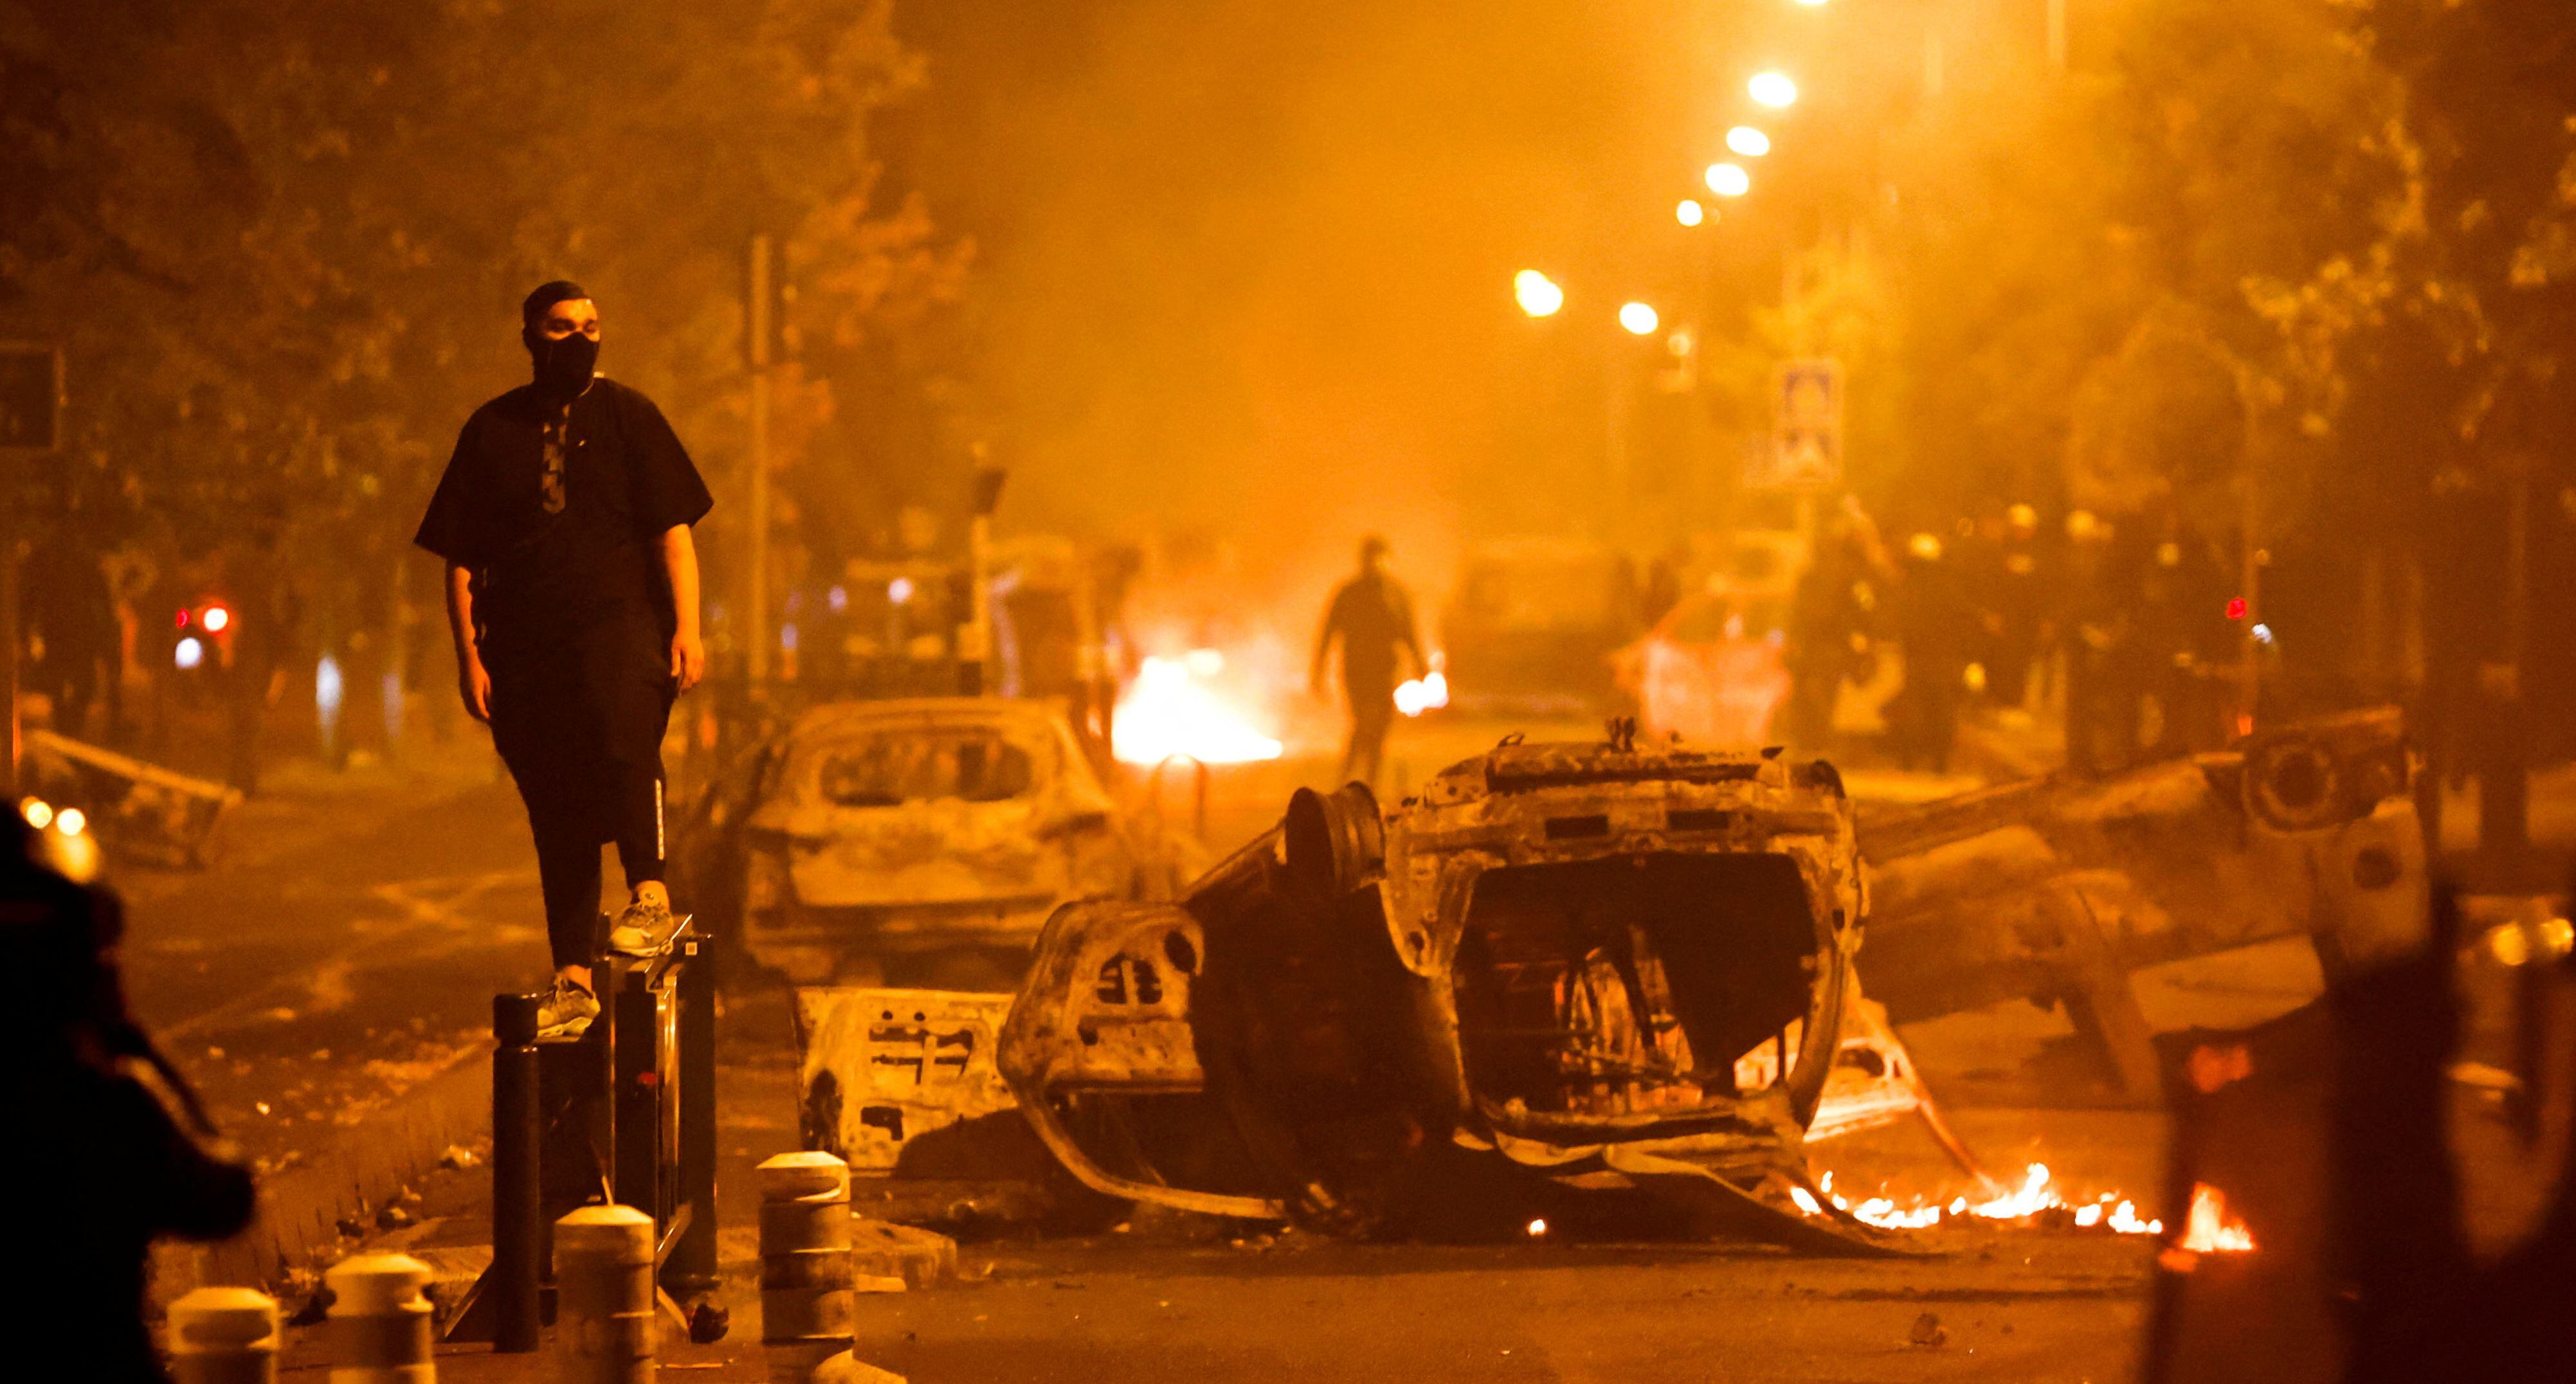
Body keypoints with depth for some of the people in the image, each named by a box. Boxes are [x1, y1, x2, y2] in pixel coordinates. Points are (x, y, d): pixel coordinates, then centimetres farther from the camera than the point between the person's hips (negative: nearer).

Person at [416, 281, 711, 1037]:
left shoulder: (625, 414, 8)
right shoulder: (491, 431, 12)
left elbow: (673, 529, 5)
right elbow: (460, 558, 12)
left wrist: (687, 626, -6)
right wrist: (468, 655, 3)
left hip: (620, 622, -2)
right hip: (524, 645, 2)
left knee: (621, 730, -33)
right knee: (556, 815, 3)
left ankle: (650, 892, -24)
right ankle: (572, 980, 7)